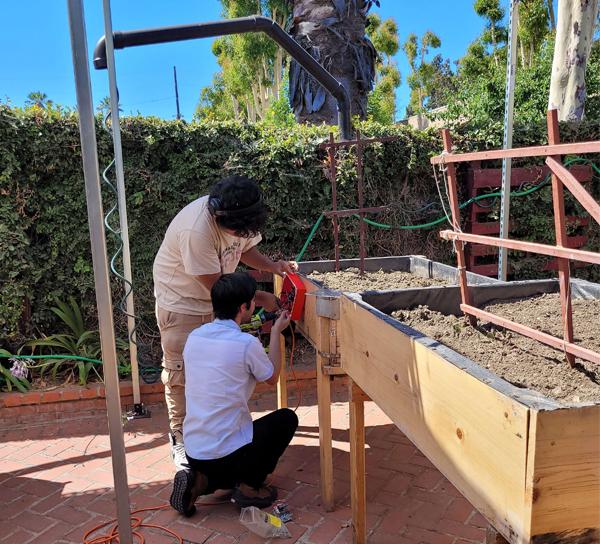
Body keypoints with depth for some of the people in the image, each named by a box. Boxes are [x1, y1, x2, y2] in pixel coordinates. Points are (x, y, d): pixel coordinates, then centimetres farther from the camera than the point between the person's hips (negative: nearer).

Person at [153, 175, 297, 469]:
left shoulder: (242, 218, -15)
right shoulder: (196, 230, -37)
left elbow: (246, 248, 6)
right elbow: (216, 285, -29)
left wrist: (273, 266, -13)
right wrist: (260, 297, -20)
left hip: (216, 302, 7)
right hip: (181, 302, -6)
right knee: (181, 371, 0)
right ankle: (180, 437, 15)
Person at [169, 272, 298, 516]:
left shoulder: (194, 337, 1)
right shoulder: (246, 344, -17)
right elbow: (272, 377, 2)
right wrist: (276, 333, 12)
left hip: (192, 453, 7)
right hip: (227, 454, -7)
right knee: (287, 418, 14)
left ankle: (199, 481, 9)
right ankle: (250, 486, 8)